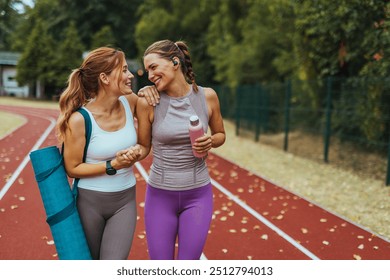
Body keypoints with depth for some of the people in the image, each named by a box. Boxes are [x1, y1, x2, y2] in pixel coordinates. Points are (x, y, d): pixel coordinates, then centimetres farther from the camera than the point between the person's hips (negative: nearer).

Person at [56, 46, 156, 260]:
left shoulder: (130, 102, -8)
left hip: (125, 201, 3)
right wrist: (113, 165, -22)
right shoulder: (79, 120, -21)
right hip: (90, 202, -2)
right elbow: (72, 168, -12)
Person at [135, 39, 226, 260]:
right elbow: (144, 147, 0)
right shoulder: (147, 102, -10)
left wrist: (210, 142, -13)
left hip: (197, 195, 1)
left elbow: (220, 134, 9)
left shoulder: (207, 96, -6)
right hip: (160, 195, 0)